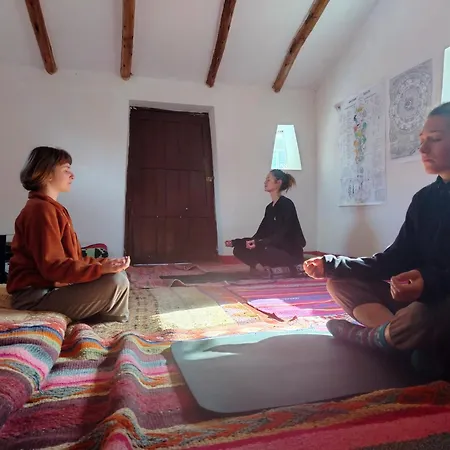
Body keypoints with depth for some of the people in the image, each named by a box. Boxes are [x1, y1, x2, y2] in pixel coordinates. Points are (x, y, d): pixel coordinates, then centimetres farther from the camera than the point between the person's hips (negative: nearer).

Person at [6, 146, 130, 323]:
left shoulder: (52, 208, 16)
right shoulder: (41, 209, -16)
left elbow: (71, 258, 13)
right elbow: (53, 266, -24)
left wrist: (105, 263, 2)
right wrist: (101, 269, -28)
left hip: (51, 288, 11)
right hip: (37, 295, -11)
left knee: (115, 275, 14)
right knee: (117, 281, -22)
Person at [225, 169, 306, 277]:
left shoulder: (286, 204, -13)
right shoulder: (270, 207, 10)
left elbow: (281, 235, -22)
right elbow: (260, 234, 8)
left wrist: (258, 243, -35)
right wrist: (235, 242, 1)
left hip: (291, 253, -7)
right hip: (274, 249, 7)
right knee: (239, 249, -3)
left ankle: (291, 267, -13)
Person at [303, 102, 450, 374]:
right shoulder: (424, 199, 9)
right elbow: (395, 260, 5)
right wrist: (331, 265, -4)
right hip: (418, 296, 8)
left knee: (416, 317, -38)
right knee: (339, 283, 0)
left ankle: (363, 335, -6)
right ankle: (406, 340, -17)